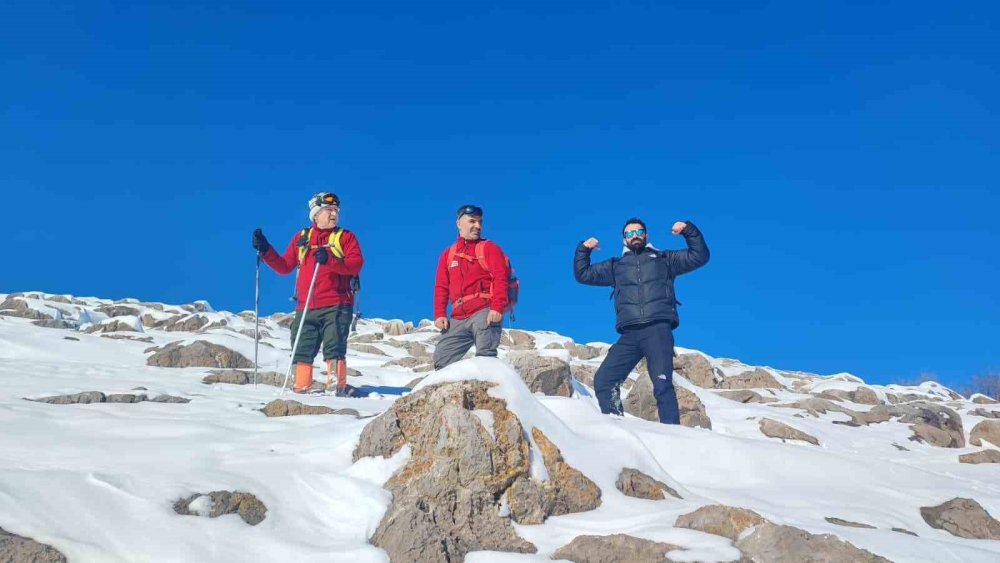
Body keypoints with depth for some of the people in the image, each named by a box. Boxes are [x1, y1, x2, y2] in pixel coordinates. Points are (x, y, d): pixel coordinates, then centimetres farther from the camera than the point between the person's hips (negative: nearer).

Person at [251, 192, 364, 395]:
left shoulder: (345, 237, 8)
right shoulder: (301, 238, 18)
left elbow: (356, 264, -8)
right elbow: (284, 267, 19)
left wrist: (329, 261, -23)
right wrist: (265, 250, 6)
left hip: (336, 306, -4)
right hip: (306, 307, 4)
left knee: (334, 350, -10)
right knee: (302, 351, 2)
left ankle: (339, 388, -8)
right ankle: (301, 390, 7)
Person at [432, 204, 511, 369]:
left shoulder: (489, 248, 6)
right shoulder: (448, 254, 20)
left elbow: (501, 278, -6)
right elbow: (441, 287, 17)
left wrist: (497, 307, -18)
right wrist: (440, 314, 4)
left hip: (485, 312, -5)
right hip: (458, 318, 6)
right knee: (441, 359, 3)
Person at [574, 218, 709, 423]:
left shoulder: (664, 259, 21)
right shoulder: (616, 266, 27)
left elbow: (700, 256, 17)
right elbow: (583, 274, 30)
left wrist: (689, 231, 5)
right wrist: (584, 249, 16)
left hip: (658, 330, -3)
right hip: (629, 336, 3)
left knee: (662, 384, -16)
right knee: (603, 380, -9)